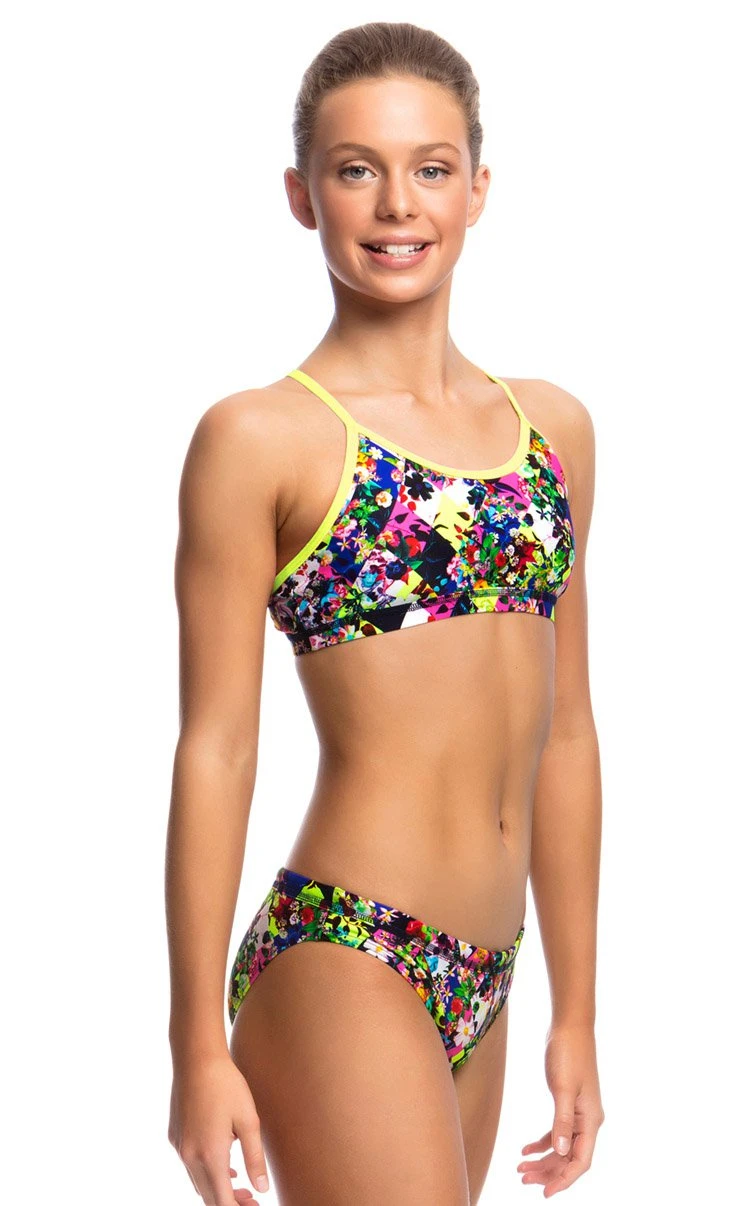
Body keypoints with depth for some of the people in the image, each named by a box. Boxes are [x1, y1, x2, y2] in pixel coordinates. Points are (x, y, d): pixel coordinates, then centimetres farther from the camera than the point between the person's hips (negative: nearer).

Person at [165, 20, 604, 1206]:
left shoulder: (554, 427, 11)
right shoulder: (260, 438, -6)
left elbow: (564, 733, 14)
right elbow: (215, 751, -7)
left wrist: (576, 1009, 15)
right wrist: (199, 1045, -8)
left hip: (478, 989, 6)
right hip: (342, 963, -6)